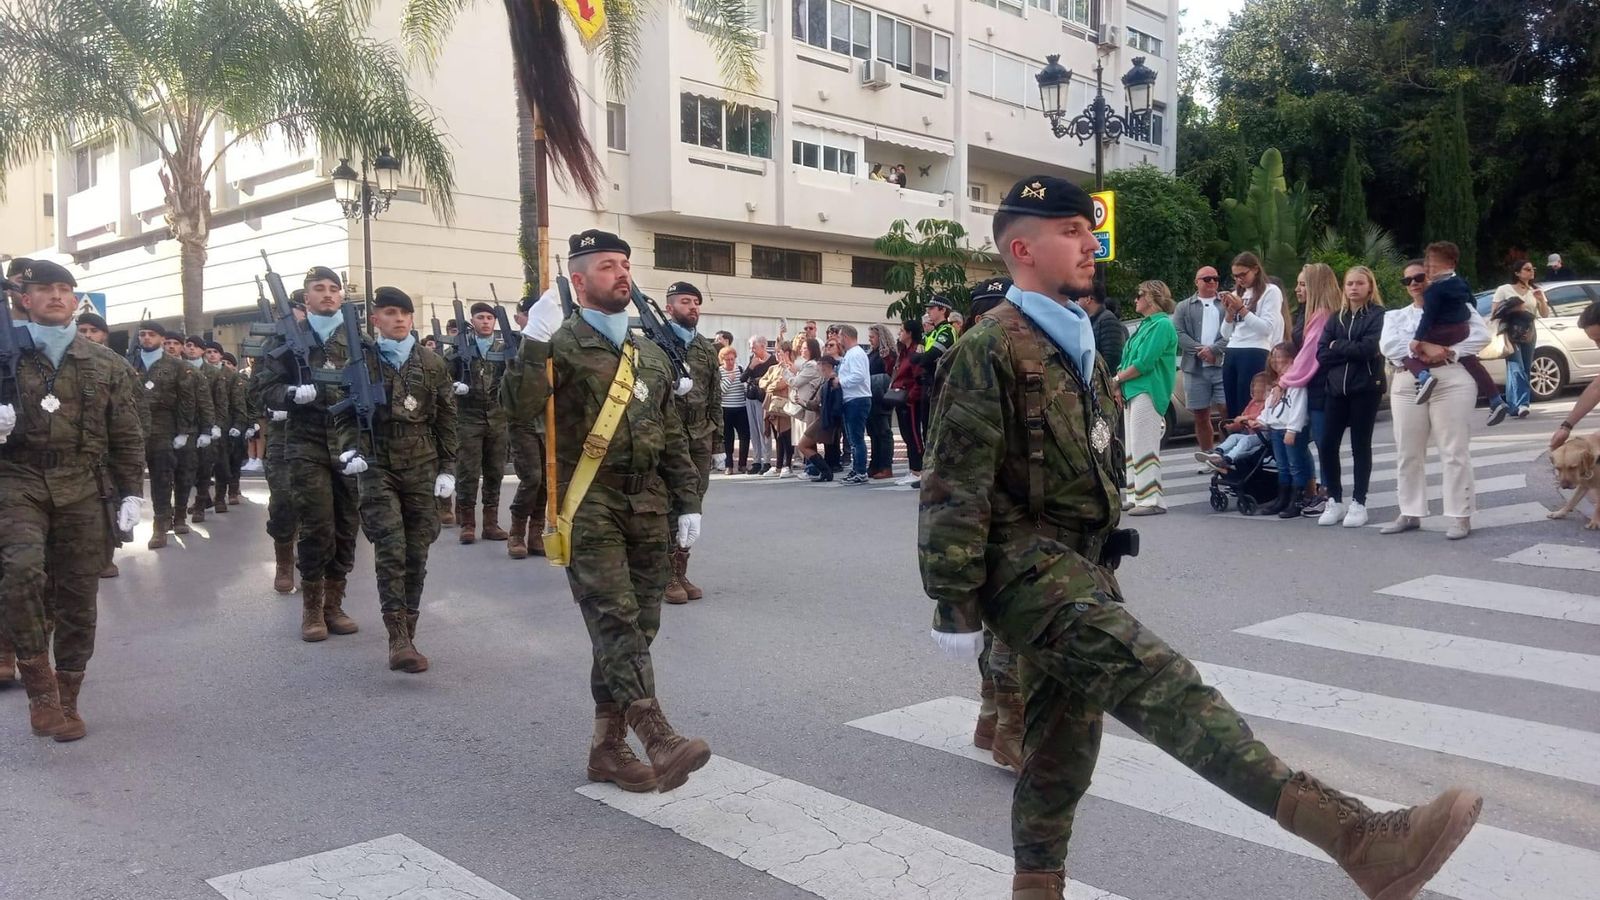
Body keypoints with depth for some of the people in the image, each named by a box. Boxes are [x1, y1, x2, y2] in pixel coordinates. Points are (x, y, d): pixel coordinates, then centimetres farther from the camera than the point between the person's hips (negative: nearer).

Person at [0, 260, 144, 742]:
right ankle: (40, 685, -9)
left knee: (76, 598, 4)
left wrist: (131, 492, 4)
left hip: (83, 489, 2)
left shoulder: (106, 364, 10)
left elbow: (126, 436, 11)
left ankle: (66, 701, 19)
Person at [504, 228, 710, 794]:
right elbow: (522, 402, -19)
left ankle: (609, 746, 18)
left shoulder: (651, 356, 17)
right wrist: (533, 341, -29)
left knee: (636, 626, 7)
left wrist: (688, 503, 13)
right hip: (590, 507, -6)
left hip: (648, 507, 6)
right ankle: (658, 738, -22)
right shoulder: (561, 344, -1)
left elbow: (673, 438, 19)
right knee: (616, 620, -15)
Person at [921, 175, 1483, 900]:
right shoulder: (989, 348, -12)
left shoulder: (1076, 343, 18)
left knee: (1065, 741, 14)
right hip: (1024, 563, -10)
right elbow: (953, 488, -16)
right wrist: (955, 607, -18)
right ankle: (1355, 836, -31)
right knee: (1158, 682, -24)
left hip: (1079, 566, 10)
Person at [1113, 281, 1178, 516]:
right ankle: (1138, 495, 20)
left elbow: (1144, 362, -18)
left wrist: (1117, 379, -8)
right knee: (1133, 448, 13)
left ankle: (1152, 499, -9)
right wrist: (1119, 386, 6)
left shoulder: (1162, 324, -10)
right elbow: (1130, 359, 20)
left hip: (1147, 393, -10)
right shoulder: (1147, 324, 20)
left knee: (1144, 448, -11)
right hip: (1135, 392, 10)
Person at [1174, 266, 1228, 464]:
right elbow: (1178, 333, 1)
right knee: (1201, 416, 5)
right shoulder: (1184, 307, 14)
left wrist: (1214, 349, -14)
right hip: (1195, 368, 1)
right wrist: (1199, 350, -12)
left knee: (1227, 410, -10)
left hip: (1223, 366, -1)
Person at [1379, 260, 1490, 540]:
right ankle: (1410, 514, 15)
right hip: (1407, 385, 4)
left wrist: (1449, 352, -16)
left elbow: (1481, 335, -5)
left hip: (1450, 382, -4)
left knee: (1454, 452, -5)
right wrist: (1422, 346, -16)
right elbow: (1387, 345, -2)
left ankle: (1460, 517, -2)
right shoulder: (1396, 315, 18)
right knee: (1407, 454, 6)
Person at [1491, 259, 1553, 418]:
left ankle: (1513, 405, 9)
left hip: (1529, 335, 5)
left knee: (1525, 370, 2)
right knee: (1516, 369, -19)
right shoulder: (1504, 290, 3)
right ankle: (1520, 404, -31)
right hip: (1510, 334, -5)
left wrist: (1541, 299, -5)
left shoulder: (1536, 291, 16)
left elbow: (1545, 315, 10)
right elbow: (1493, 314, 2)